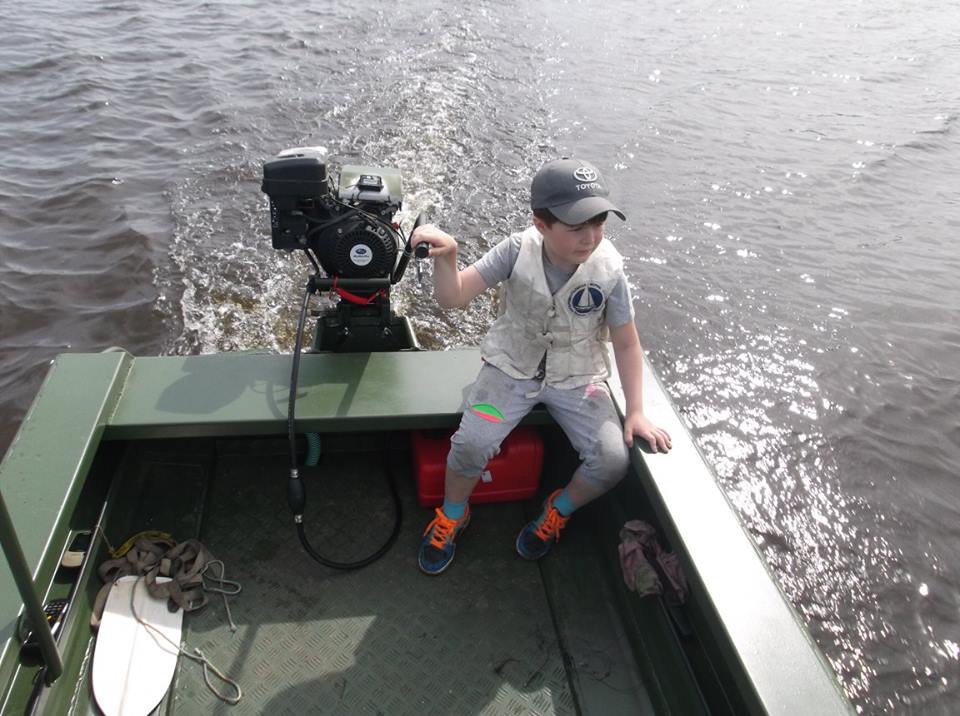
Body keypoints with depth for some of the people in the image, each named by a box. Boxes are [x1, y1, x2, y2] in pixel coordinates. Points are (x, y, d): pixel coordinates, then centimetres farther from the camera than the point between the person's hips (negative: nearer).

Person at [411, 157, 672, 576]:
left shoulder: (609, 270, -16)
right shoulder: (517, 251, -18)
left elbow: (626, 343, -5)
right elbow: (453, 298, -20)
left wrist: (636, 411, -8)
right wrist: (445, 257, -41)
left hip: (578, 378, 1)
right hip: (512, 368, -1)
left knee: (613, 459, -18)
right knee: (471, 444, -23)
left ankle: (557, 512, 16)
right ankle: (452, 516, 11)